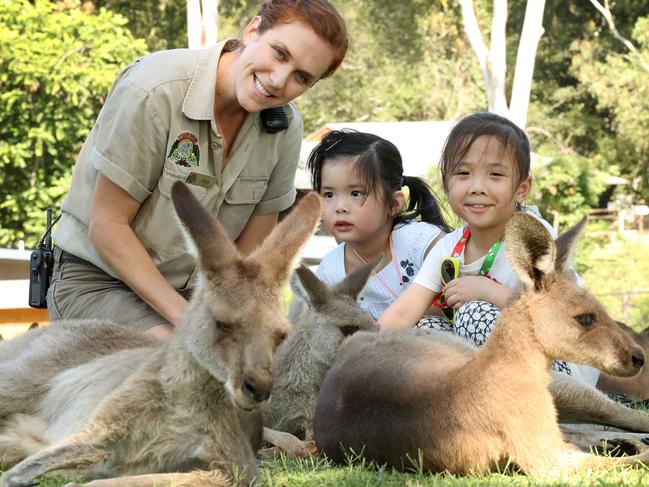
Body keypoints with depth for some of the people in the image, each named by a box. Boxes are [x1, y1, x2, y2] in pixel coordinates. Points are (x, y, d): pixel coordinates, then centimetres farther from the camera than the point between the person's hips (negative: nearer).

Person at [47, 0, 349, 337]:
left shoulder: (285, 127, -4)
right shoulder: (155, 91, -22)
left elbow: (249, 253, 3)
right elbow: (107, 225, -19)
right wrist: (186, 319, -24)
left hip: (190, 290, 6)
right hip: (96, 281, -6)